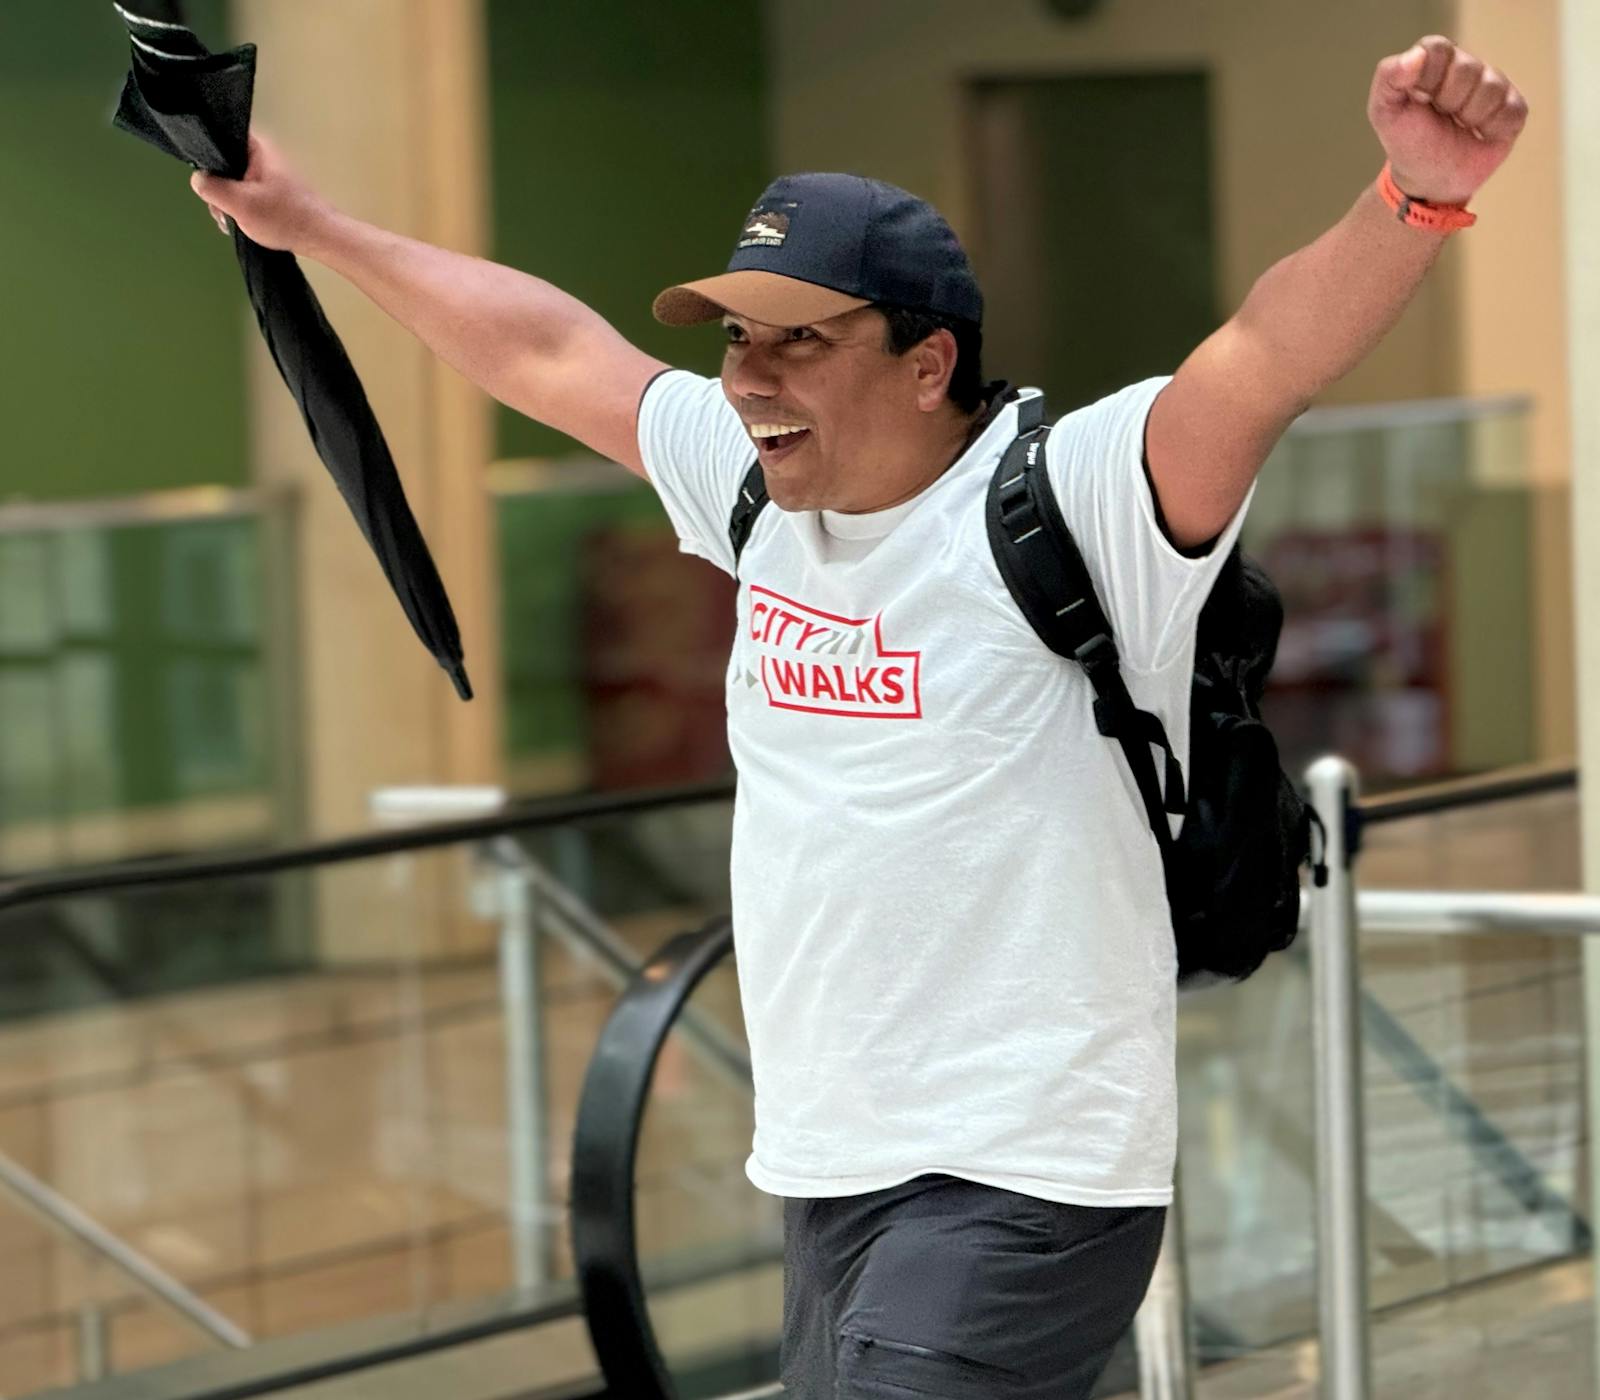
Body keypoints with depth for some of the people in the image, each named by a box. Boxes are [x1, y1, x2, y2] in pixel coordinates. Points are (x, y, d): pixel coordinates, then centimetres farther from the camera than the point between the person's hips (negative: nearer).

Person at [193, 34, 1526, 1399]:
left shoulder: (1066, 502, -13)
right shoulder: (764, 488, 8)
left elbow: (1273, 351, -29)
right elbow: (548, 349, 20)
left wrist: (1418, 197, -46)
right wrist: (317, 231, 27)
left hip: (1021, 1181, -8)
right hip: (822, 1171, 8)